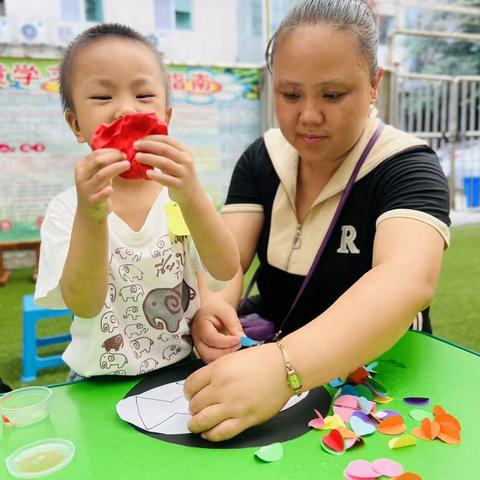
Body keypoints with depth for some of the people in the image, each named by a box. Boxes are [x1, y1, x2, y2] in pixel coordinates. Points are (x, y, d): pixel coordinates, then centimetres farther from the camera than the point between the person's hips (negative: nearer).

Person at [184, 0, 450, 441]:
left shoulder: (406, 167, -15)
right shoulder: (261, 158, 0)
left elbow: (407, 281, -33)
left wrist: (284, 368, -49)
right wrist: (212, 304, -32)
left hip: (373, 372, -4)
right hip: (268, 349, 5)